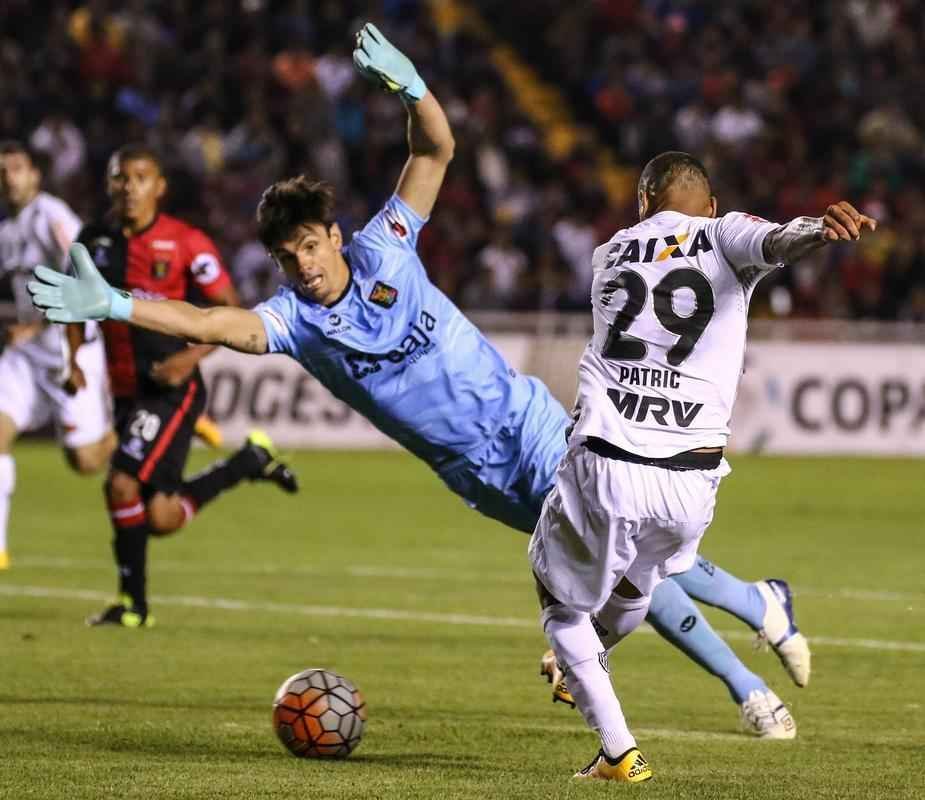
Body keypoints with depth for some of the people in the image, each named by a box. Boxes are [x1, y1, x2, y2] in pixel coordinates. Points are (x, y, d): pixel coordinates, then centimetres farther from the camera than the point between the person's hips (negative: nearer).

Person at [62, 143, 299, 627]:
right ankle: (250, 461, 30)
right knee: (161, 518, 6)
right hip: (125, 389, 6)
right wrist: (74, 359, 7)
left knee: (123, 483, -19)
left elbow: (233, 313, -5)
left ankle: (132, 602, -1)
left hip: (172, 388, -6)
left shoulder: (186, 243, -10)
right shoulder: (95, 240, 5)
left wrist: (192, 355, -19)